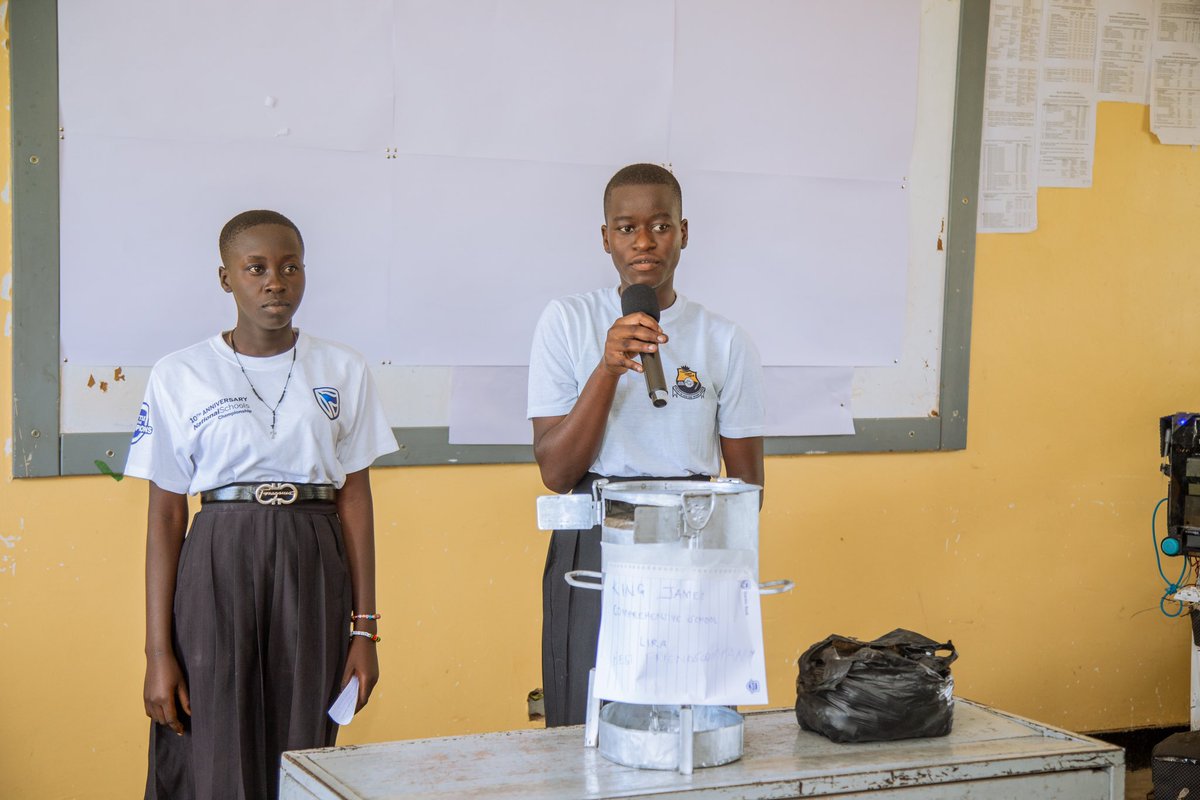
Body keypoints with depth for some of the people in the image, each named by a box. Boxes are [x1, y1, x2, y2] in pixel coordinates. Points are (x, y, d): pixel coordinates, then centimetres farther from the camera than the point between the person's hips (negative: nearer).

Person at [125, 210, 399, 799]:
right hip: (219, 570, -1)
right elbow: (165, 517, 0)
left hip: (313, 571, 2)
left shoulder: (343, 371, 6)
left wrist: (365, 628, 2)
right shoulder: (180, 376, 1)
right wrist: (158, 652, -4)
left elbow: (355, 500, 7)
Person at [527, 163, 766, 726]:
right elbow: (556, 472, -5)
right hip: (594, 547, -1)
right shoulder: (568, 322, 2)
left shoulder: (725, 341, 6)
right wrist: (608, 369, -15)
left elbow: (748, 483, 12)